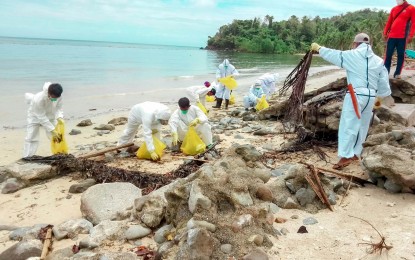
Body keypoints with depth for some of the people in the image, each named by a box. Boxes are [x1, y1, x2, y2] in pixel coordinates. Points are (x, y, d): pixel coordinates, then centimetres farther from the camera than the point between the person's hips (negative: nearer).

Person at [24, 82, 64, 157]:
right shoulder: (38, 99, -40)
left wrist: (59, 117, -36)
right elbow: (42, 117, -33)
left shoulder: (58, 96, -28)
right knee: (31, 138, -4)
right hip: (35, 117, -4)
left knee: (55, 136, 1)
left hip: (50, 116, 4)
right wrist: (52, 130, -34)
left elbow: (58, 108, -14)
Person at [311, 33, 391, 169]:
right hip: (371, 96, 6)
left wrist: (318, 48, 20)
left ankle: (345, 156, -9)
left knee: (348, 125, -4)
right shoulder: (378, 60, 12)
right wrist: (380, 97, 29)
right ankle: (355, 153, 26)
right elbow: (384, 82, 15)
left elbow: (332, 54, 4)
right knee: (362, 126, 15)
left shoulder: (352, 55, -4)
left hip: (356, 95, -6)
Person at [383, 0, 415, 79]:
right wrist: (385, 33, 10)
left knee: (401, 55, 2)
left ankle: (397, 73, 5)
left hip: (402, 37, -3)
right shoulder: (394, 9, 14)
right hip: (391, 36, 3)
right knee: (388, 54, 1)